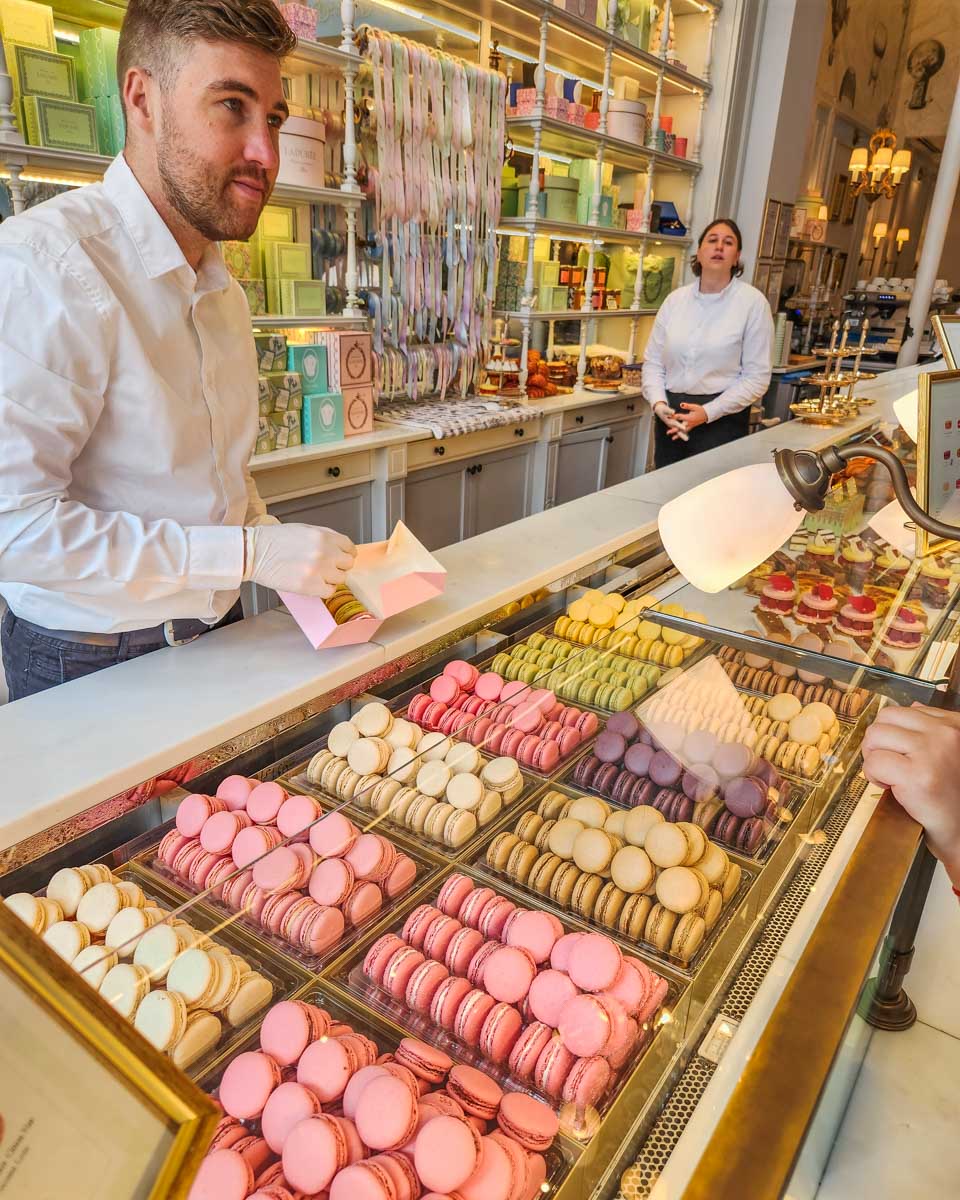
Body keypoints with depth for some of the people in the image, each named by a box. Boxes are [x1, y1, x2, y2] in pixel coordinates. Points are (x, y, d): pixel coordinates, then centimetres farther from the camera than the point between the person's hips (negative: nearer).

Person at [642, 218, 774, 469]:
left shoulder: (754, 302, -4)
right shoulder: (676, 299, 6)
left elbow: (757, 377, -7)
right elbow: (653, 361, 7)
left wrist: (708, 412, -16)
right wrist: (659, 405, -11)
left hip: (721, 419, -3)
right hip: (671, 418, 3)